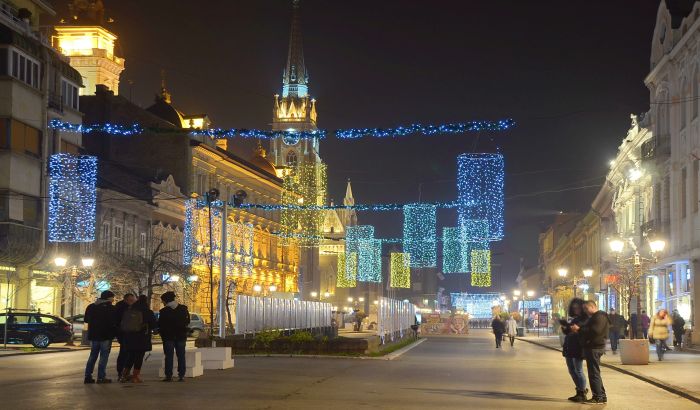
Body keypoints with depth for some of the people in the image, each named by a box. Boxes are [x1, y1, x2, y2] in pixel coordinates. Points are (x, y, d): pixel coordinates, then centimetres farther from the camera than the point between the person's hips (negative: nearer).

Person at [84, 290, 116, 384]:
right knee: (104, 356, -1)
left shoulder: (91, 307, 8)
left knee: (93, 355, 13)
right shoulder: (111, 308, -11)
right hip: (105, 336, -6)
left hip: (93, 335, 6)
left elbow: (86, 320, 15)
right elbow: (114, 322, -8)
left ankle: (88, 376, 10)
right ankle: (101, 377, -5)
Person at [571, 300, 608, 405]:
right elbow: (588, 330, 23)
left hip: (594, 348, -11)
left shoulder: (599, 317, -13)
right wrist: (578, 329, 8)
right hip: (591, 347, 11)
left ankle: (598, 397, -7)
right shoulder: (593, 317, 21)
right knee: (594, 373, 15)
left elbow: (595, 331, -26)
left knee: (594, 373, -9)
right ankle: (602, 396, 20)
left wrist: (579, 329, -22)